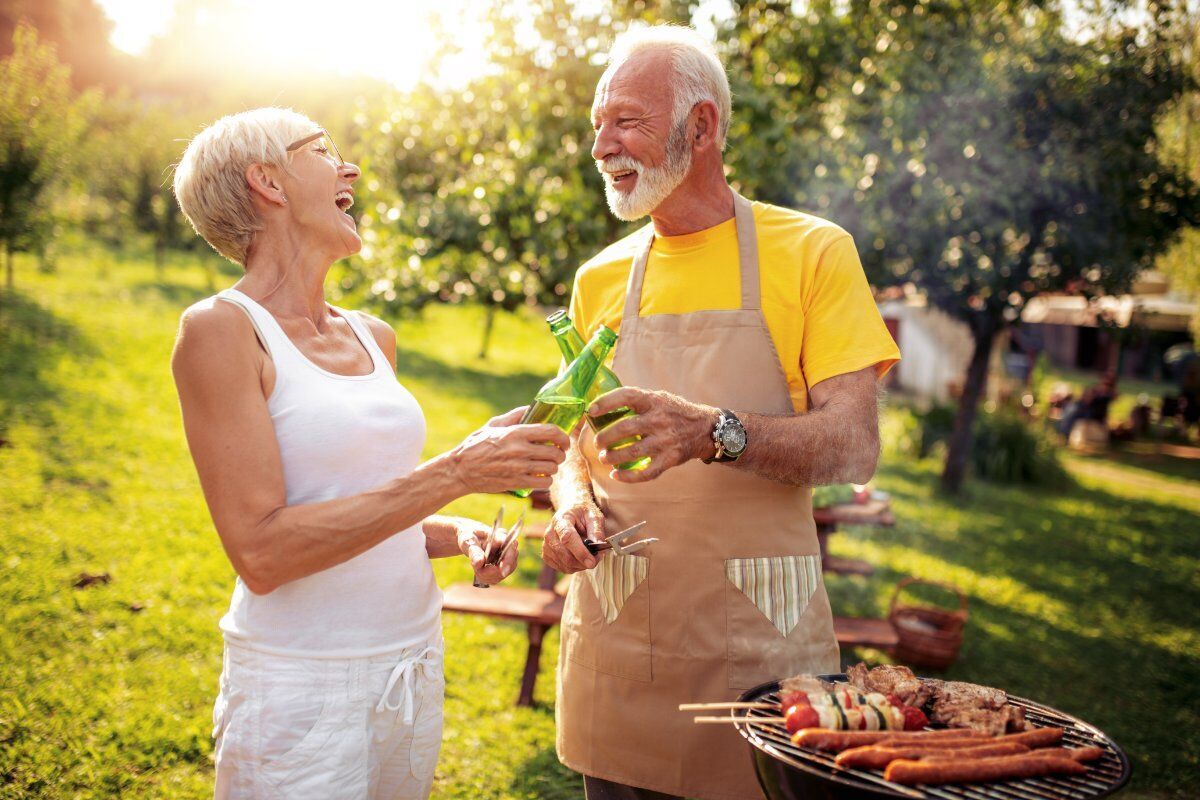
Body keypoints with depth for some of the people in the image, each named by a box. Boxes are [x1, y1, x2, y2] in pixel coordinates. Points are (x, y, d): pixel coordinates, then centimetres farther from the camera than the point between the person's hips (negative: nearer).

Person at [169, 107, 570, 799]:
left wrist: (458, 535, -2)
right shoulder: (222, 329, -11)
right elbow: (261, 550, -19)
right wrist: (455, 473, -23)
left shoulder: (374, 337, 8)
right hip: (302, 687, -6)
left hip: (416, 663, 6)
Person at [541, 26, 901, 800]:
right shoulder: (600, 279, 8)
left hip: (761, 646, -3)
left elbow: (854, 447, -10)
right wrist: (572, 504, -7)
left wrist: (716, 433, -27)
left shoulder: (812, 252, -3)